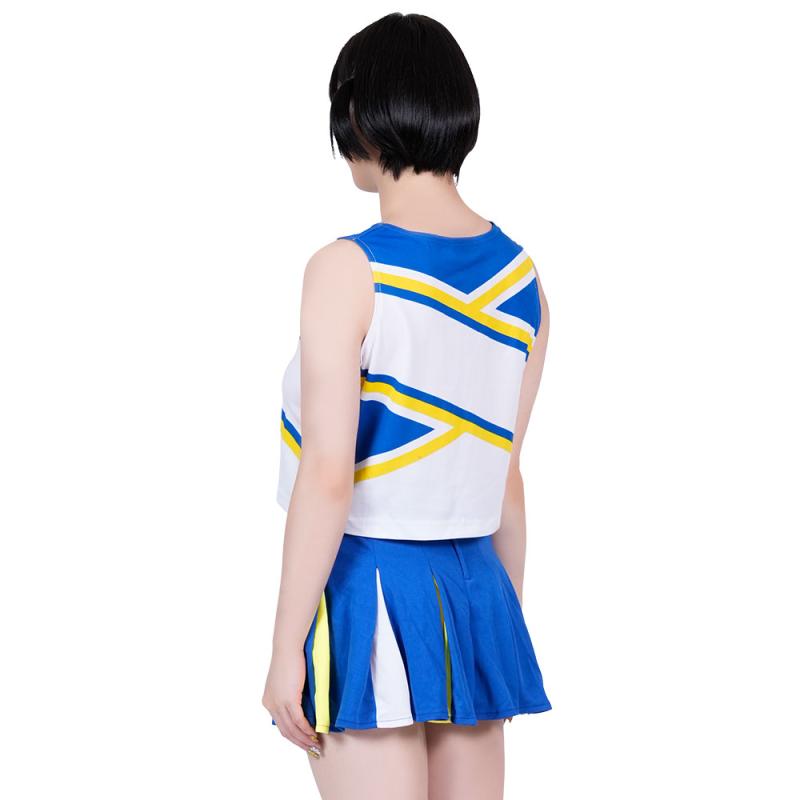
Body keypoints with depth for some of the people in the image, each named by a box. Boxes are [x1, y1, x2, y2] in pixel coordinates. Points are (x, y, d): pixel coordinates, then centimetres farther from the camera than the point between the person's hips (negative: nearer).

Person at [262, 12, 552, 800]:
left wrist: (286, 649, -12)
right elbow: (506, 473, 10)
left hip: (370, 587, -6)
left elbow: (328, 478, -17)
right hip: (474, 588, 6)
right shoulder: (519, 277, 5)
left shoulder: (350, 270, -13)